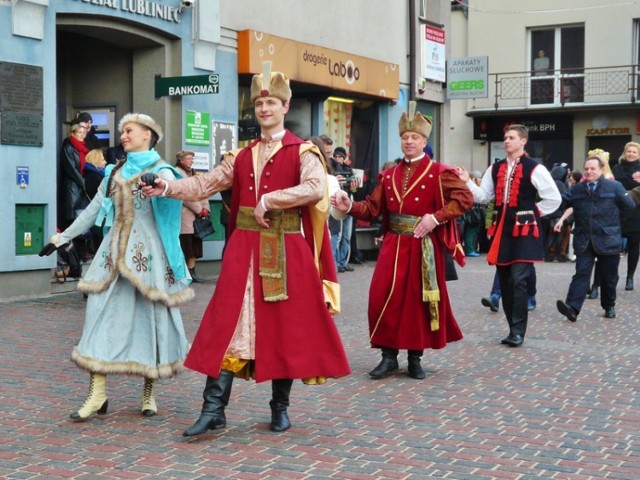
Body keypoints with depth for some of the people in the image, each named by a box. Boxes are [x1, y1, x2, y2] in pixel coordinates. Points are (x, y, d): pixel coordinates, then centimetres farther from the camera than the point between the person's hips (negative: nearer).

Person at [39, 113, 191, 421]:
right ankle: (97, 394, -3)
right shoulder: (115, 172, 17)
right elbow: (93, 210, 19)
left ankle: (149, 394, 10)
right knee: (101, 314, -5)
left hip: (149, 254, -5)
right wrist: (61, 238, 16)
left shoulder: (161, 171, 1)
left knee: (151, 317, -2)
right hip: (115, 253, 5)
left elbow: (175, 193, -20)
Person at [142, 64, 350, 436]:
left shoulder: (302, 151, 0)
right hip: (245, 248, 4)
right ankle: (214, 409, -1)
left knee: (285, 326, 3)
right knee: (228, 323, -3)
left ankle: (280, 408, 17)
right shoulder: (242, 156, 15)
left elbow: (315, 188, -18)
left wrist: (268, 200, -18)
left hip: (286, 251, -3)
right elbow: (205, 185, 9)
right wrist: (167, 188, -6)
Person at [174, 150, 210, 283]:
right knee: (184, 247, -9)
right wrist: (199, 210, -12)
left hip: (196, 217, 9)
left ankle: (192, 272, 13)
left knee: (194, 246, 9)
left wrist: (205, 208, 0)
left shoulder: (193, 174, 22)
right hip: (184, 217, -9)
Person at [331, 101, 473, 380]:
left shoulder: (438, 173, -3)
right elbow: (373, 208, 7)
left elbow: (465, 199, -11)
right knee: (384, 298, -3)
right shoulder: (389, 175, 11)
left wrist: (435, 218, -19)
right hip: (393, 245, 4)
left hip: (423, 247, -3)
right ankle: (389, 356, 9)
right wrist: (350, 207, -11)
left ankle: (415, 358, 18)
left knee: (419, 299, 4)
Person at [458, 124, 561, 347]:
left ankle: (517, 332, -5)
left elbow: (554, 198, -3)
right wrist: (467, 182, -1)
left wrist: (533, 212, -2)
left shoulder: (534, 169, -6)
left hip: (523, 229, -6)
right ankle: (515, 329, 17)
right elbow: (483, 196, 11)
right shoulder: (495, 169, 11)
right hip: (501, 228, 6)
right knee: (505, 281, 8)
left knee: (518, 280, -11)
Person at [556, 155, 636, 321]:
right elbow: (562, 202, 1)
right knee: (581, 273, -7)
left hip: (608, 240, -2)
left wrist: (611, 214, 5)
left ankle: (609, 306, 28)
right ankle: (573, 308, -18)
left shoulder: (614, 187, -1)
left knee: (608, 276, 9)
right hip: (584, 241, 2)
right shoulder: (577, 189, 9)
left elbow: (630, 205, 1)